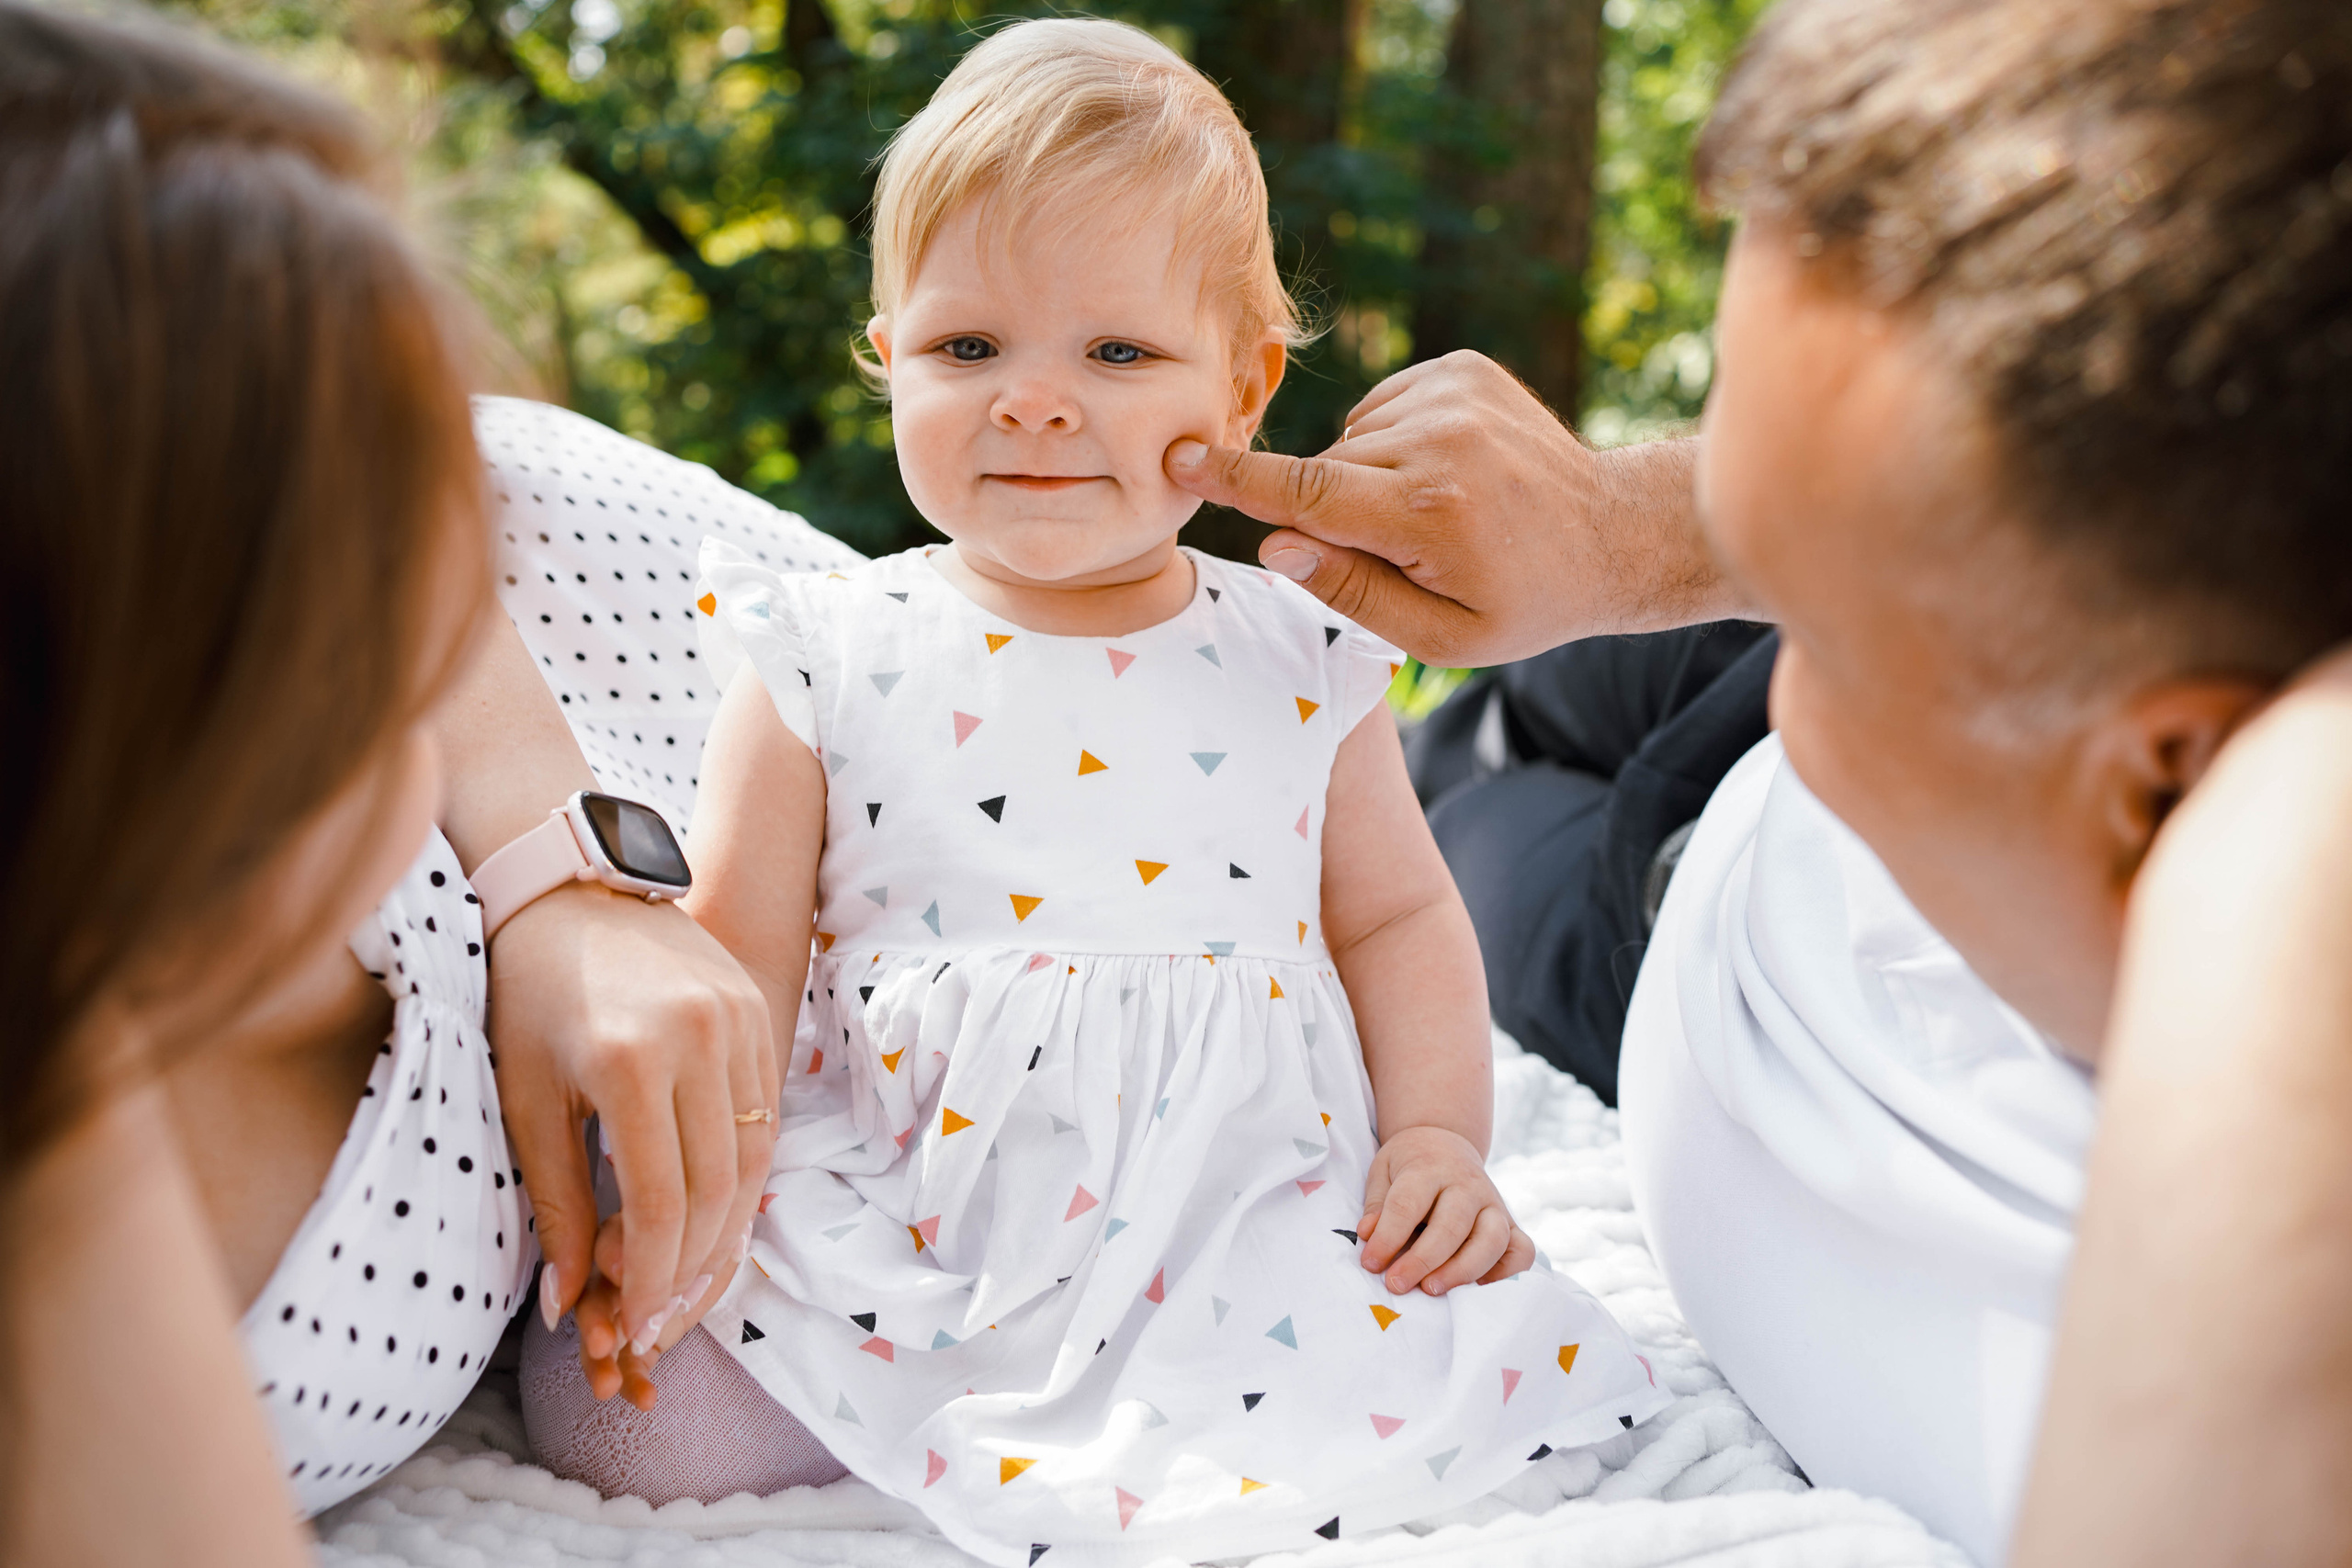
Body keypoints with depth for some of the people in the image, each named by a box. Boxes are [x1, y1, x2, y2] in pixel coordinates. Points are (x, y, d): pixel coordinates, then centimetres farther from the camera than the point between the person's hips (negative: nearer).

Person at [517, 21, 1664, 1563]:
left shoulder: (1302, 665, 5)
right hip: (894, 1242, -1)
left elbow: (1398, 917, 15)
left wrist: (1438, 1135, 3)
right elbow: (737, 967, 4)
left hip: (1244, 1228, 1)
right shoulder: (830, 664, 1)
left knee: (1479, 1370, -23)